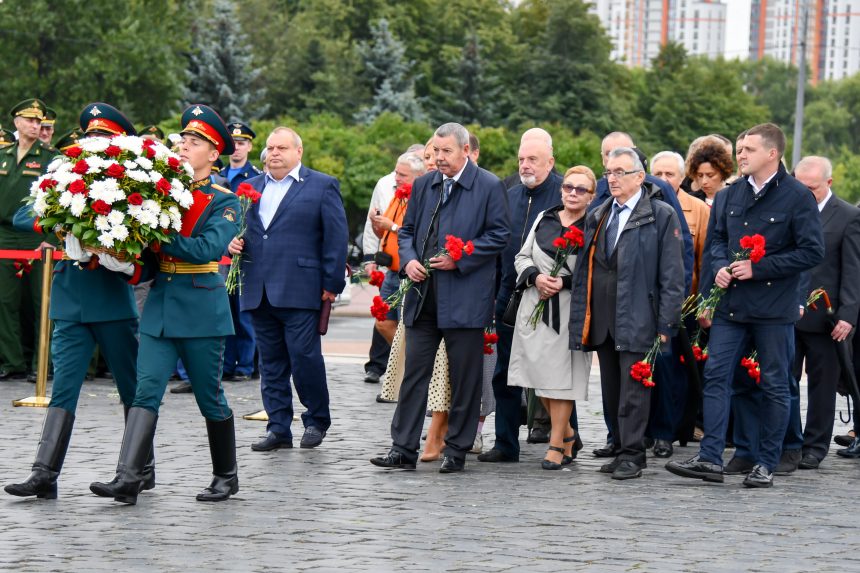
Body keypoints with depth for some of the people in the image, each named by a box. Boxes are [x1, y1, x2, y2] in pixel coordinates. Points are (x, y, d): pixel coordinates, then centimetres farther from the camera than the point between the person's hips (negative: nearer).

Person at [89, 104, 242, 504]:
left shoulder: (224, 203, -3)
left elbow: (208, 249, -19)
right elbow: (148, 258, 10)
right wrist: (127, 264, -11)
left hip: (201, 310, -4)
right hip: (159, 306, 4)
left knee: (210, 396, 6)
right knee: (146, 391, -7)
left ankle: (226, 477, 21)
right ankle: (128, 479, -16)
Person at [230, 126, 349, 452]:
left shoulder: (322, 186, 3)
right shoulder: (250, 187, 17)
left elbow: (336, 237, -2)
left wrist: (332, 284, -7)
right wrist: (232, 243, 1)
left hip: (300, 291, -5)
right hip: (258, 291, 5)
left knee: (305, 358, -7)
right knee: (271, 363, 7)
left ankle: (316, 421, 10)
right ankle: (278, 428, 12)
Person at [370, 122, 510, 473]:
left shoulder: (489, 187, -3)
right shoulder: (423, 186, 13)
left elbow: (499, 234, -6)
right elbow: (407, 230, 19)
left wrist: (458, 259, -13)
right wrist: (408, 260, -1)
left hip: (465, 297, -5)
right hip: (423, 295, 5)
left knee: (464, 377, 3)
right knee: (414, 371, 3)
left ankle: (457, 450, 11)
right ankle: (403, 448, 4)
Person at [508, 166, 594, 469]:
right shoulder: (544, 219, 12)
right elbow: (523, 256, 13)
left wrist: (565, 282, -15)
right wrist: (536, 277, -6)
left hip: (570, 310, -5)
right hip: (536, 305, 5)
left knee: (561, 373, -5)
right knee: (539, 372, 6)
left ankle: (556, 444, 3)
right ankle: (567, 433, 24)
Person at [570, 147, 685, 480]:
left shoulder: (661, 216, -2)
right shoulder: (597, 218, 17)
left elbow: (671, 275, -5)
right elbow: (583, 272, 18)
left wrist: (666, 324, -11)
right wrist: (580, 321, 11)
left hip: (637, 321, -6)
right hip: (602, 321, 6)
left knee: (633, 391, -7)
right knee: (611, 391, 10)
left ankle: (632, 456, -3)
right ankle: (621, 449, 18)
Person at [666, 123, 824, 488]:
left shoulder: (797, 197, -8)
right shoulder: (730, 195, 9)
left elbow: (812, 252, -11)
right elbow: (716, 237, 22)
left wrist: (757, 268, -15)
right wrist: (720, 267, 0)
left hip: (774, 308, -5)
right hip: (732, 304, 5)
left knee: (774, 386, 4)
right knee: (716, 376, -3)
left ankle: (766, 463, 13)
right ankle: (710, 458, -3)